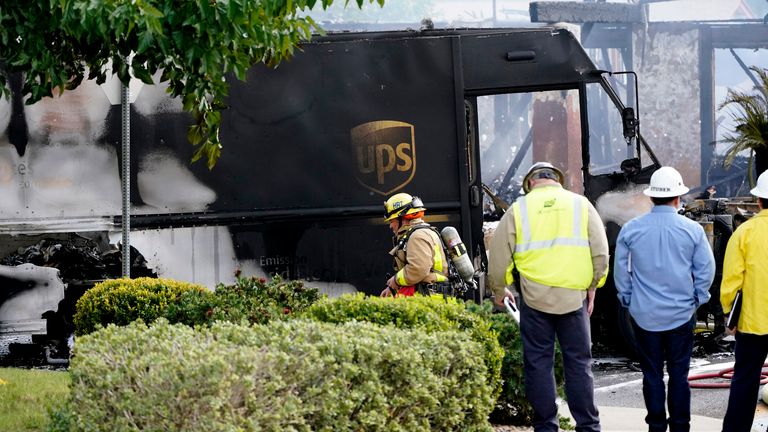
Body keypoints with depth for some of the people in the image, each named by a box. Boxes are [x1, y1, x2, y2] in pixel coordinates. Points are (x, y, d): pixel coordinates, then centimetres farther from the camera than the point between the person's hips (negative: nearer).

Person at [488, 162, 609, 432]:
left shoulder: (519, 209, 3)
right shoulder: (580, 204, 5)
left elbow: (498, 257, 4)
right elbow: (601, 253, 3)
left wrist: (499, 291, 20)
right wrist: (592, 288, 14)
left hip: (534, 298, -1)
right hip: (574, 296, 1)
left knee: (538, 363, 7)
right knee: (578, 362, 7)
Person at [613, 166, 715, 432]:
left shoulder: (631, 230, -4)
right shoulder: (692, 230, -6)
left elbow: (620, 271, 3)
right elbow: (706, 270, -2)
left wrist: (628, 300, 14)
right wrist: (696, 299, 10)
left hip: (644, 315, 1)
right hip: (681, 314, 0)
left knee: (652, 374, 8)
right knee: (679, 375, 7)